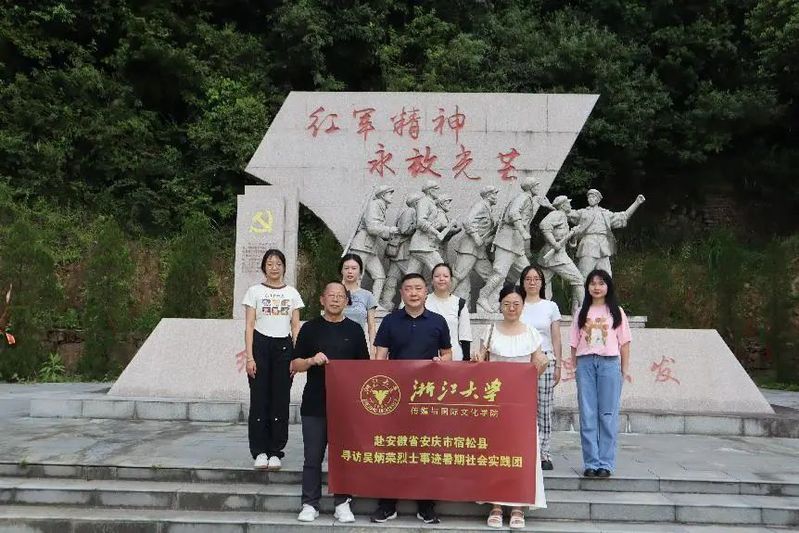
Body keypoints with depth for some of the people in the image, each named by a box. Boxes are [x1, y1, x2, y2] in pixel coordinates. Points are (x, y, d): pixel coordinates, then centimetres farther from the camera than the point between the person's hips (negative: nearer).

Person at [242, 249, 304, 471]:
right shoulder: (255, 291, 4)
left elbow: (295, 327, 9)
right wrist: (249, 357, -8)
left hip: (284, 347, 2)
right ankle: (260, 451, 10)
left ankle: (275, 452, 12)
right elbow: (249, 326, 0)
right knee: (259, 399, -1)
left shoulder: (292, 293, 9)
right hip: (261, 346, -1)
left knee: (280, 400, 2)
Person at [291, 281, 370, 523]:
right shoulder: (310, 328, 4)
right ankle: (310, 504, 16)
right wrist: (311, 360, -17)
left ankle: (342, 503, 19)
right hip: (315, 404, 0)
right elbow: (294, 365, 3)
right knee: (313, 457, 5)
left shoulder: (354, 330, 6)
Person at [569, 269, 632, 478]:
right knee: (587, 415, 1)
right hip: (585, 362, 2)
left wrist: (625, 369, 1)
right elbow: (575, 342, 10)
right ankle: (591, 463, 7)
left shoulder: (616, 311, 8)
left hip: (609, 362, -1)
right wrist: (573, 367, 3)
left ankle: (606, 463, 6)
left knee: (608, 414, 0)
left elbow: (624, 342, 6)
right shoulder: (582, 312, 12)